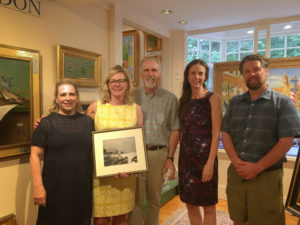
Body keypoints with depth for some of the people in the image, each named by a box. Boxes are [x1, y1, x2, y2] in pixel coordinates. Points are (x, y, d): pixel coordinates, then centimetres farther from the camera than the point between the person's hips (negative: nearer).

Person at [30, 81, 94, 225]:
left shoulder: (88, 121, 6)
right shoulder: (46, 122, -4)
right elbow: (35, 155, -6)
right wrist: (38, 186, -11)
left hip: (83, 187, 3)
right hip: (55, 187, -2)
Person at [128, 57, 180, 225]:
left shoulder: (170, 98, 4)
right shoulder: (132, 96, 5)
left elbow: (174, 130, 3)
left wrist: (170, 158, -1)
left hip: (159, 153, 0)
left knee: (155, 199, 14)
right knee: (135, 199, 4)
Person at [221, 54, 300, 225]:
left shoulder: (283, 103, -4)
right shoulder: (235, 102, 9)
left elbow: (286, 142, -10)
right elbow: (226, 134, 5)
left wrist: (256, 168, -14)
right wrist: (236, 162, -10)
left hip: (266, 177, -3)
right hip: (236, 173, 4)